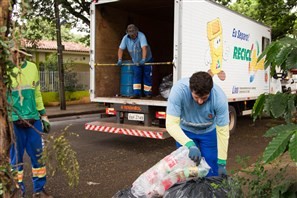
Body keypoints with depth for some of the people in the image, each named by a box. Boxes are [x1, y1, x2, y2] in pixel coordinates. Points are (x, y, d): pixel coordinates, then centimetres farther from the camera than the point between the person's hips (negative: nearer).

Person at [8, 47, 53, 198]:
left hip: (33, 119, 4)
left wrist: (43, 115, 16)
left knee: (37, 155, 11)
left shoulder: (32, 67, 9)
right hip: (12, 121, -4)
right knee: (15, 157, 7)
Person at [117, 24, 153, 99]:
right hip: (136, 61, 4)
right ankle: (137, 93, -3)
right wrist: (120, 60, -26)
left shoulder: (141, 36, -29)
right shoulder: (126, 38, -14)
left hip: (147, 60, -3)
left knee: (147, 76, 3)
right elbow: (121, 49, -13)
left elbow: (144, 48, -40)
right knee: (136, 76, -3)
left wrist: (143, 60, -51)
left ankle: (148, 93, 14)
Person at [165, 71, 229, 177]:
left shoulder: (220, 98, -32)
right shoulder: (179, 90, -35)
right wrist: (190, 145, -47)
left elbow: (222, 131, -24)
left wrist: (222, 163, -20)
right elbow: (171, 124, -35)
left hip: (209, 131, 0)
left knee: (211, 171, 0)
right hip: (184, 131, 0)